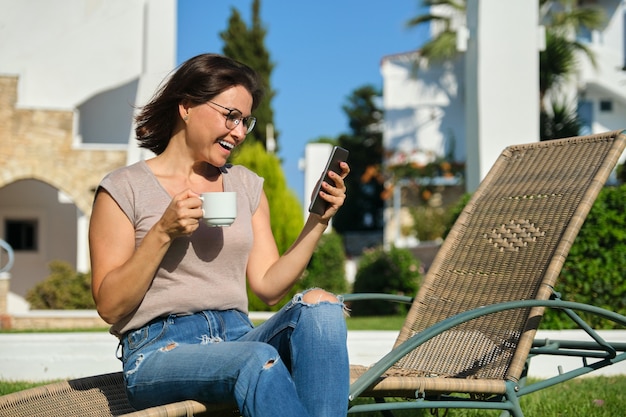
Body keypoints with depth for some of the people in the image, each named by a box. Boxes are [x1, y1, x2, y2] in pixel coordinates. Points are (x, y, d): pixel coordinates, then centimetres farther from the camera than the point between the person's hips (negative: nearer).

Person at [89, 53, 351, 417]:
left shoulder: (247, 186, 19)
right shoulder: (125, 189, 4)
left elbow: (269, 286, 11)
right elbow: (110, 306, -2)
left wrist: (318, 221, 1)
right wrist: (163, 233, -12)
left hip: (237, 337, 5)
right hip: (159, 350, -5)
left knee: (321, 305, -26)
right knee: (260, 359, -37)